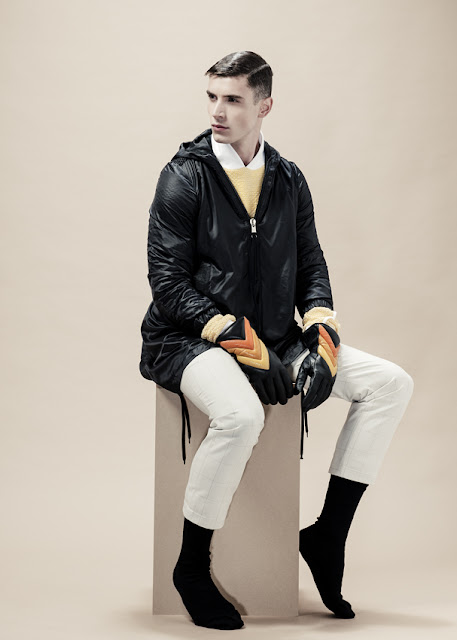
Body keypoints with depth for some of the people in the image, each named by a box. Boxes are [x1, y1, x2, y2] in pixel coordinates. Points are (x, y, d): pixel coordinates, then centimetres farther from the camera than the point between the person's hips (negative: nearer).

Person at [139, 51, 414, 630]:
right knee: (241, 414, -37)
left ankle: (327, 534, -2)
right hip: (189, 339, -6)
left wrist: (321, 329, -6)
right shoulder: (185, 175, -5)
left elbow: (311, 266, 14)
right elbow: (168, 283, -10)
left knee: (392, 383, -7)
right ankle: (191, 569, -15)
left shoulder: (289, 180, 11)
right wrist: (236, 337, -21)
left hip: (273, 338, 6)